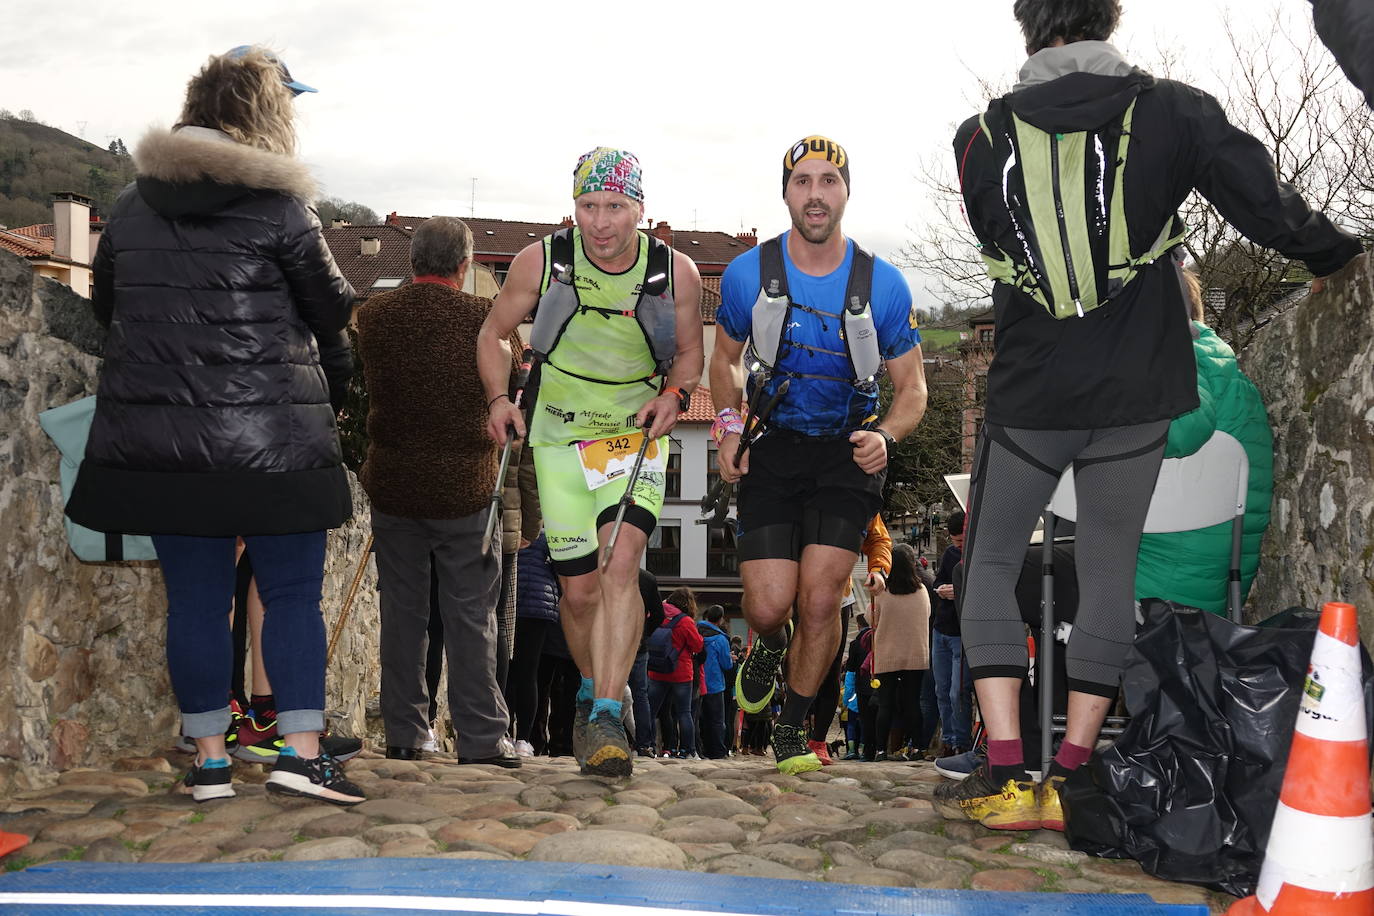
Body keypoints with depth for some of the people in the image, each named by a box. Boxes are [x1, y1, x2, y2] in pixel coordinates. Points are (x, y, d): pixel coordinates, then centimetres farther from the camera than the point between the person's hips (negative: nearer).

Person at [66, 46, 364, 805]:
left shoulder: (133, 203, 8)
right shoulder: (277, 204, -8)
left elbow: (104, 306, 18)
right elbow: (334, 313, 0)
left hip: (158, 428, 4)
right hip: (268, 430, -4)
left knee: (195, 597, 8)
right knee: (293, 592, 4)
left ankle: (209, 760, 13)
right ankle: (302, 751, 0)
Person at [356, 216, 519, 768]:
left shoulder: (373, 315, -2)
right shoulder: (485, 318, -11)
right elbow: (508, 385, 2)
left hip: (391, 485, 3)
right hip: (465, 488, -3)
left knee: (401, 612, 12)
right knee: (470, 614, 4)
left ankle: (403, 735, 16)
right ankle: (481, 737, 6)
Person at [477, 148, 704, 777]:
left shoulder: (676, 272, -8)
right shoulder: (541, 262, -9)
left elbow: (690, 352, 8)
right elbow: (495, 333, 6)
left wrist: (674, 394, -12)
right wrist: (498, 400, -9)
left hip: (637, 435, -1)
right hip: (560, 437, 1)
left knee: (621, 565, -22)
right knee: (579, 589, 3)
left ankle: (606, 716, -21)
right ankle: (593, 693, 30)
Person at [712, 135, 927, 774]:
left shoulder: (882, 285, -9)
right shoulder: (748, 275, -7)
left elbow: (912, 388, -1)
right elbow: (725, 360, 12)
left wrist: (886, 436, -21)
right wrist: (729, 429, -2)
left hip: (848, 454, 0)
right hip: (771, 450, 1)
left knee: (819, 599, -13)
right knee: (768, 606, -11)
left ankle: (794, 729, 13)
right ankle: (769, 648, 29)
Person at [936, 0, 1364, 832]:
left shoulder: (983, 137, -2)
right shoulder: (1173, 111, -4)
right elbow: (1271, 209, -2)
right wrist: (1342, 252, 18)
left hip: (1030, 394, -1)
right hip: (1135, 395, 1)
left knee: (991, 565, 11)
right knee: (1109, 569, 10)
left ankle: (1004, 778, 1)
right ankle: (1070, 783, 8)